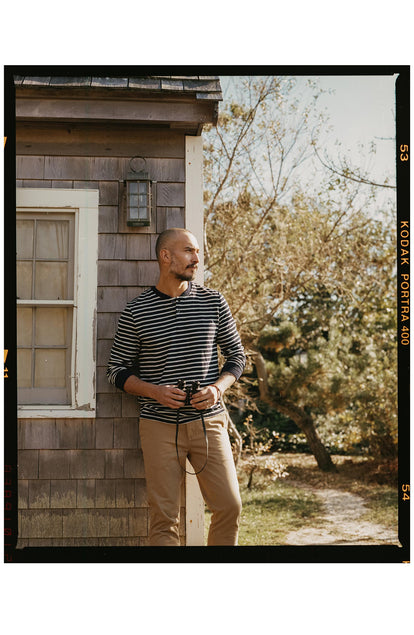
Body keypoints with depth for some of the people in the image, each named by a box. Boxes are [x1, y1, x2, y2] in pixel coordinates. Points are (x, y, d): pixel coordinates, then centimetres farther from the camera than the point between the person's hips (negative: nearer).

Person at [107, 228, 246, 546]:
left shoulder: (213, 302, 5)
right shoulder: (136, 311, 0)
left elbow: (237, 354, 12)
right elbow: (118, 369, 5)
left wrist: (217, 387, -7)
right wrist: (155, 391, -12)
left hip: (208, 421, 2)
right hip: (160, 425, -2)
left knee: (230, 506, -1)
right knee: (164, 515, 0)